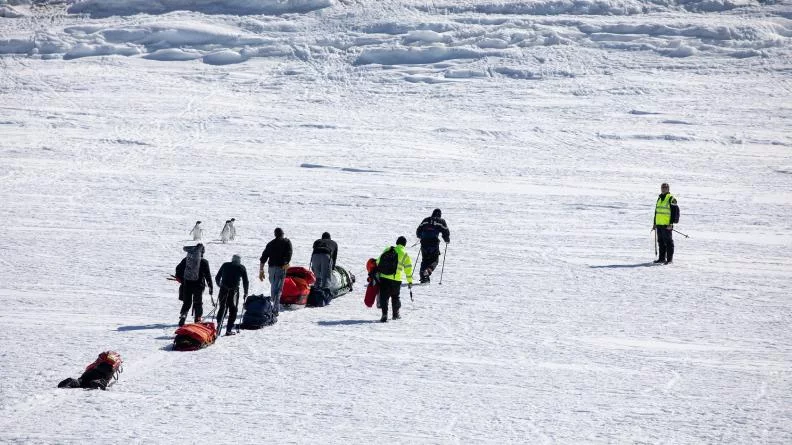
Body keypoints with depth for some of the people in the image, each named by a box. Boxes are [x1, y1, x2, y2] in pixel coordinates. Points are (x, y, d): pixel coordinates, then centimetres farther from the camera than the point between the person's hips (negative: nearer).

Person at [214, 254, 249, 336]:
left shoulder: (225, 265, 14)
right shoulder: (242, 268, 8)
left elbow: (217, 278, 17)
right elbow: (245, 282, 7)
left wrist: (220, 286, 34)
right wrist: (246, 294, 16)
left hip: (223, 290, 2)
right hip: (234, 291, -2)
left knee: (222, 307, 18)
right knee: (233, 310, 9)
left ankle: (218, 324, 3)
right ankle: (228, 330, 4)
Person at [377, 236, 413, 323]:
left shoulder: (387, 250, 9)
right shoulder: (405, 255, 1)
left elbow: (378, 262, 12)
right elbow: (408, 269, 3)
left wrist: (377, 272, 23)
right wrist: (410, 281, 12)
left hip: (383, 277, 1)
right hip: (396, 280, -1)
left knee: (384, 296, 2)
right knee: (395, 296, 18)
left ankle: (384, 314, -11)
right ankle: (396, 314, 28)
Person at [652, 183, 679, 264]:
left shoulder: (671, 199, -6)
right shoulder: (659, 198, 18)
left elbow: (674, 212, -12)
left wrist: (671, 223, -18)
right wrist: (654, 223, 20)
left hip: (667, 225, -8)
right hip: (659, 224, 8)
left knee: (668, 241, -5)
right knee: (660, 241, 11)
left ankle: (670, 258, -1)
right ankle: (662, 258, 18)